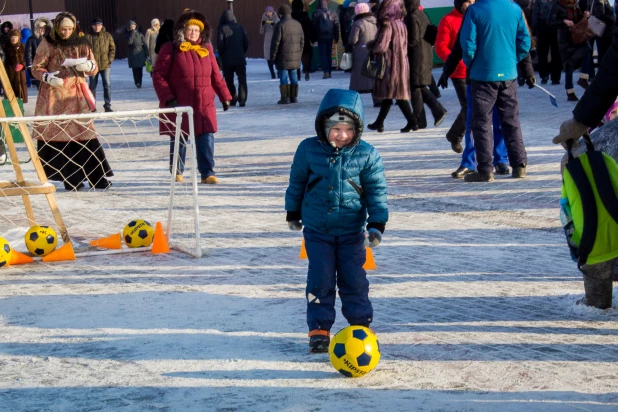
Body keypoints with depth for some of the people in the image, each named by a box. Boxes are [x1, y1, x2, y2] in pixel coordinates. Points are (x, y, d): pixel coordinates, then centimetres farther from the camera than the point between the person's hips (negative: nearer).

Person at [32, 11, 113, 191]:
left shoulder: (81, 43, 7)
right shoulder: (48, 44, 0)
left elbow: (94, 68, 11)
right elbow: (36, 68, 2)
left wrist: (89, 66, -13)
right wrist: (47, 77, -19)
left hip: (76, 94, 2)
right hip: (53, 95, -1)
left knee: (84, 132, -5)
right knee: (55, 135, -5)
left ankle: (97, 176, -2)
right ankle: (71, 178, 0)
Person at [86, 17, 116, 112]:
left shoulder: (107, 35, 2)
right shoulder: (88, 36, -4)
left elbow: (112, 48, 6)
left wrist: (110, 59, -4)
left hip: (105, 65, 1)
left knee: (107, 85, -2)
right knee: (93, 85, 9)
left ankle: (107, 105, 6)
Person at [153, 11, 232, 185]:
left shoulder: (206, 49, 9)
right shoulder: (170, 50, -3)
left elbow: (216, 75, 15)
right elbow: (158, 75, -7)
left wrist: (225, 96, 11)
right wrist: (167, 98, -16)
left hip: (205, 106, 3)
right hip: (179, 106, -3)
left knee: (207, 139, -4)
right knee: (179, 140, 8)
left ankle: (207, 173, 2)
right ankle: (177, 171, 25)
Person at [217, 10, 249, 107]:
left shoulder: (222, 29, -6)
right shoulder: (240, 27, 3)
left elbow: (220, 44, -11)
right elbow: (246, 42, 3)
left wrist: (222, 55, 5)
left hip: (227, 60, -2)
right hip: (240, 59, 2)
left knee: (229, 81, 11)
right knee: (242, 80, 3)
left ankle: (232, 99, 8)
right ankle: (242, 99, -9)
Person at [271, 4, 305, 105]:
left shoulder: (280, 25, -11)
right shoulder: (298, 24, 10)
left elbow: (276, 42, -12)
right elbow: (302, 41, 15)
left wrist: (272, 56, -5)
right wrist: (300, 54, 22)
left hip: (283, 57, -6)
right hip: (295, 57, 6)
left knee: (283, 76, -2)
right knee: (293, 75, 11)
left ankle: (285, 98, -3)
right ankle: (294, 97, 14)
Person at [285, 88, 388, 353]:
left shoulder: (366, 154, -8)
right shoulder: (308, 150, -7)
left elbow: (377, 191, -2)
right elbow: (297, 182, 8)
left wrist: (377, 225, -7)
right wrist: (293, 213, 15)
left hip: (352, 230, 0)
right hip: (317, 229, 0)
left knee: (353, 280, 4)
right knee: (320, 280, 0)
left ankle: (361, 325, 19)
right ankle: (319, 329, 10)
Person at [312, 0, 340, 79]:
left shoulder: (316, 13, -4)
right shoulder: (331, 14, 7)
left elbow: (313, 26, -4)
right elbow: (336, 25, 8)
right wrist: (336, 37, 13)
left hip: (321, 37, -3)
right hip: (329, 37, 3)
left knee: (323, 54, -3)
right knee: (329, 54, 11)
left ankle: (326, 72, -16)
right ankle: (329, 72, 13)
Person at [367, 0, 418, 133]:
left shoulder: (388, 25, -15)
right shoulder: (401, 24, 9)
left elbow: (381, 47, -18)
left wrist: (371, 48, 2)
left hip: (391, 63, -8)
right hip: (402, 63, 8)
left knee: (388, 93, -5)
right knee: (387, 93, 14)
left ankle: (412, 121, -12)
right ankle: (379, 123, 20)